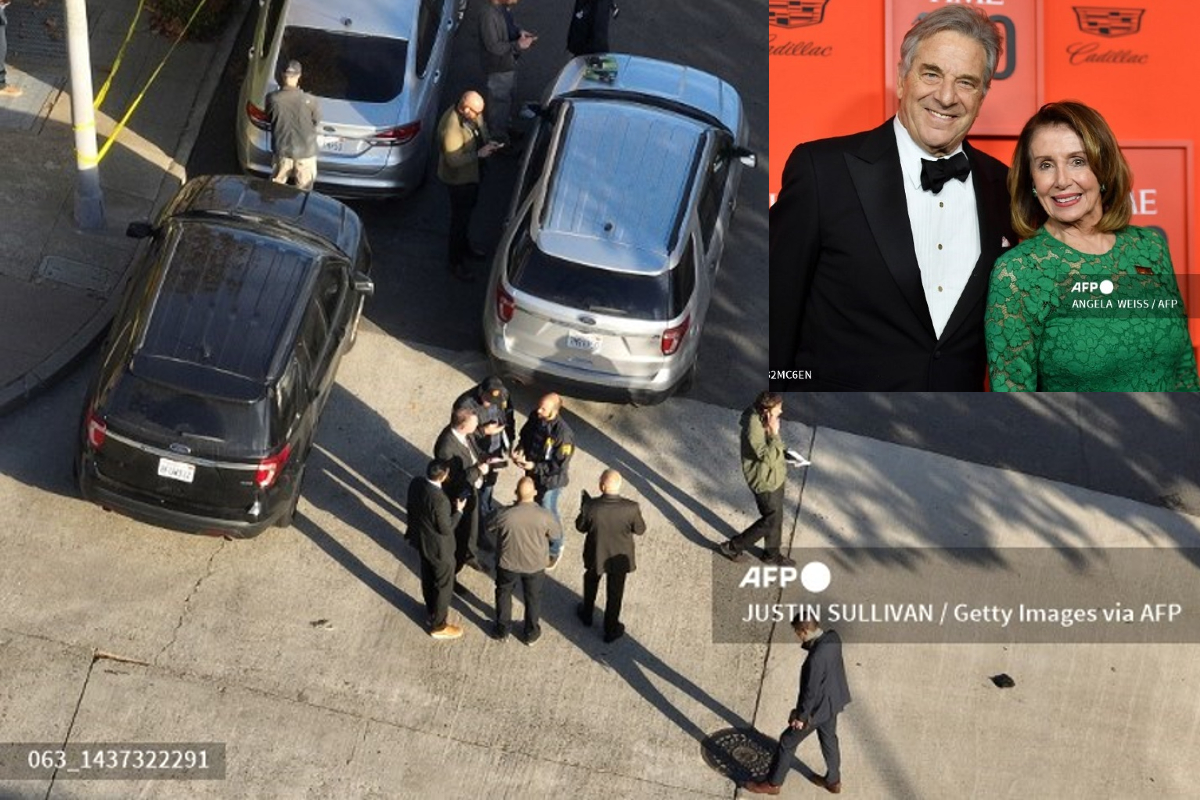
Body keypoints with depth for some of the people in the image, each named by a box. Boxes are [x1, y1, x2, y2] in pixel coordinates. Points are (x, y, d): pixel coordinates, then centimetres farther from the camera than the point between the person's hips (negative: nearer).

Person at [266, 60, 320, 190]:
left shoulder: (272, 98, -17)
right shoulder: (309, 100, -21)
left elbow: (269, 118, 1)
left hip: (282, 151, 2)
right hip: (305, 151, -1)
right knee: (303, 191, 16)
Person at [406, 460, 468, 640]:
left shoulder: (415, 483, -15)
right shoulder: (439, 500, -39)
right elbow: (446, 529, -26)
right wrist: (458, 511, -12)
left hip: (421, 540, 8)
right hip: (439, 547, -8)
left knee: (428, 579, 30)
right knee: (443, 586, 15)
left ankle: (432, 610, 53)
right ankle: (438, 626, 32)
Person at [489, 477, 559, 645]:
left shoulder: (505, 514, -26)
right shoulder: (544, 515, -25)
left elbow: (491, 529, -5)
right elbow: (557, 533, -6)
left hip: (508, 563, 0)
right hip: (535, 565, 0)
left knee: (503, 594, 26)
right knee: (533, 598, 24)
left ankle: (502, 630, 40)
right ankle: (531, 633, 40)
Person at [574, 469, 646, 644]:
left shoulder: (591, 506, -30)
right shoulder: (631, 508, -29)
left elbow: (580, 527, -11)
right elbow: (640, 530, -12)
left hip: (595, 555, 0)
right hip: (620, 558, 0)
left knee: (591, 583, 32)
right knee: (614, 593, 22)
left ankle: (587, 615, 54)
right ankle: (611, 630, 40)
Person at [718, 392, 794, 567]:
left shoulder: (761, 419, -4)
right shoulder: (753, 430, -33)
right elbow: (768, 457, -38)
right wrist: (774, 433, -36)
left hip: (775, 476, 9)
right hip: (765, 482, -9)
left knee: (776, 518, 22)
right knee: (771, 521, 5)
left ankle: (773, 554, 42)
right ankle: (732, 546, 19)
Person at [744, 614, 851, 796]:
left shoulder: (815, 658, -38)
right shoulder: (833, 637, -13)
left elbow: (810, 692, -26)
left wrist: (801, 716, -14)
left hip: (817, 708, -8)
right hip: (832, 702, 8)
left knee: (787, 742, 12)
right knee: (829, 739, 29)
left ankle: (773, 783, 29)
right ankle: (833, 780, 49)